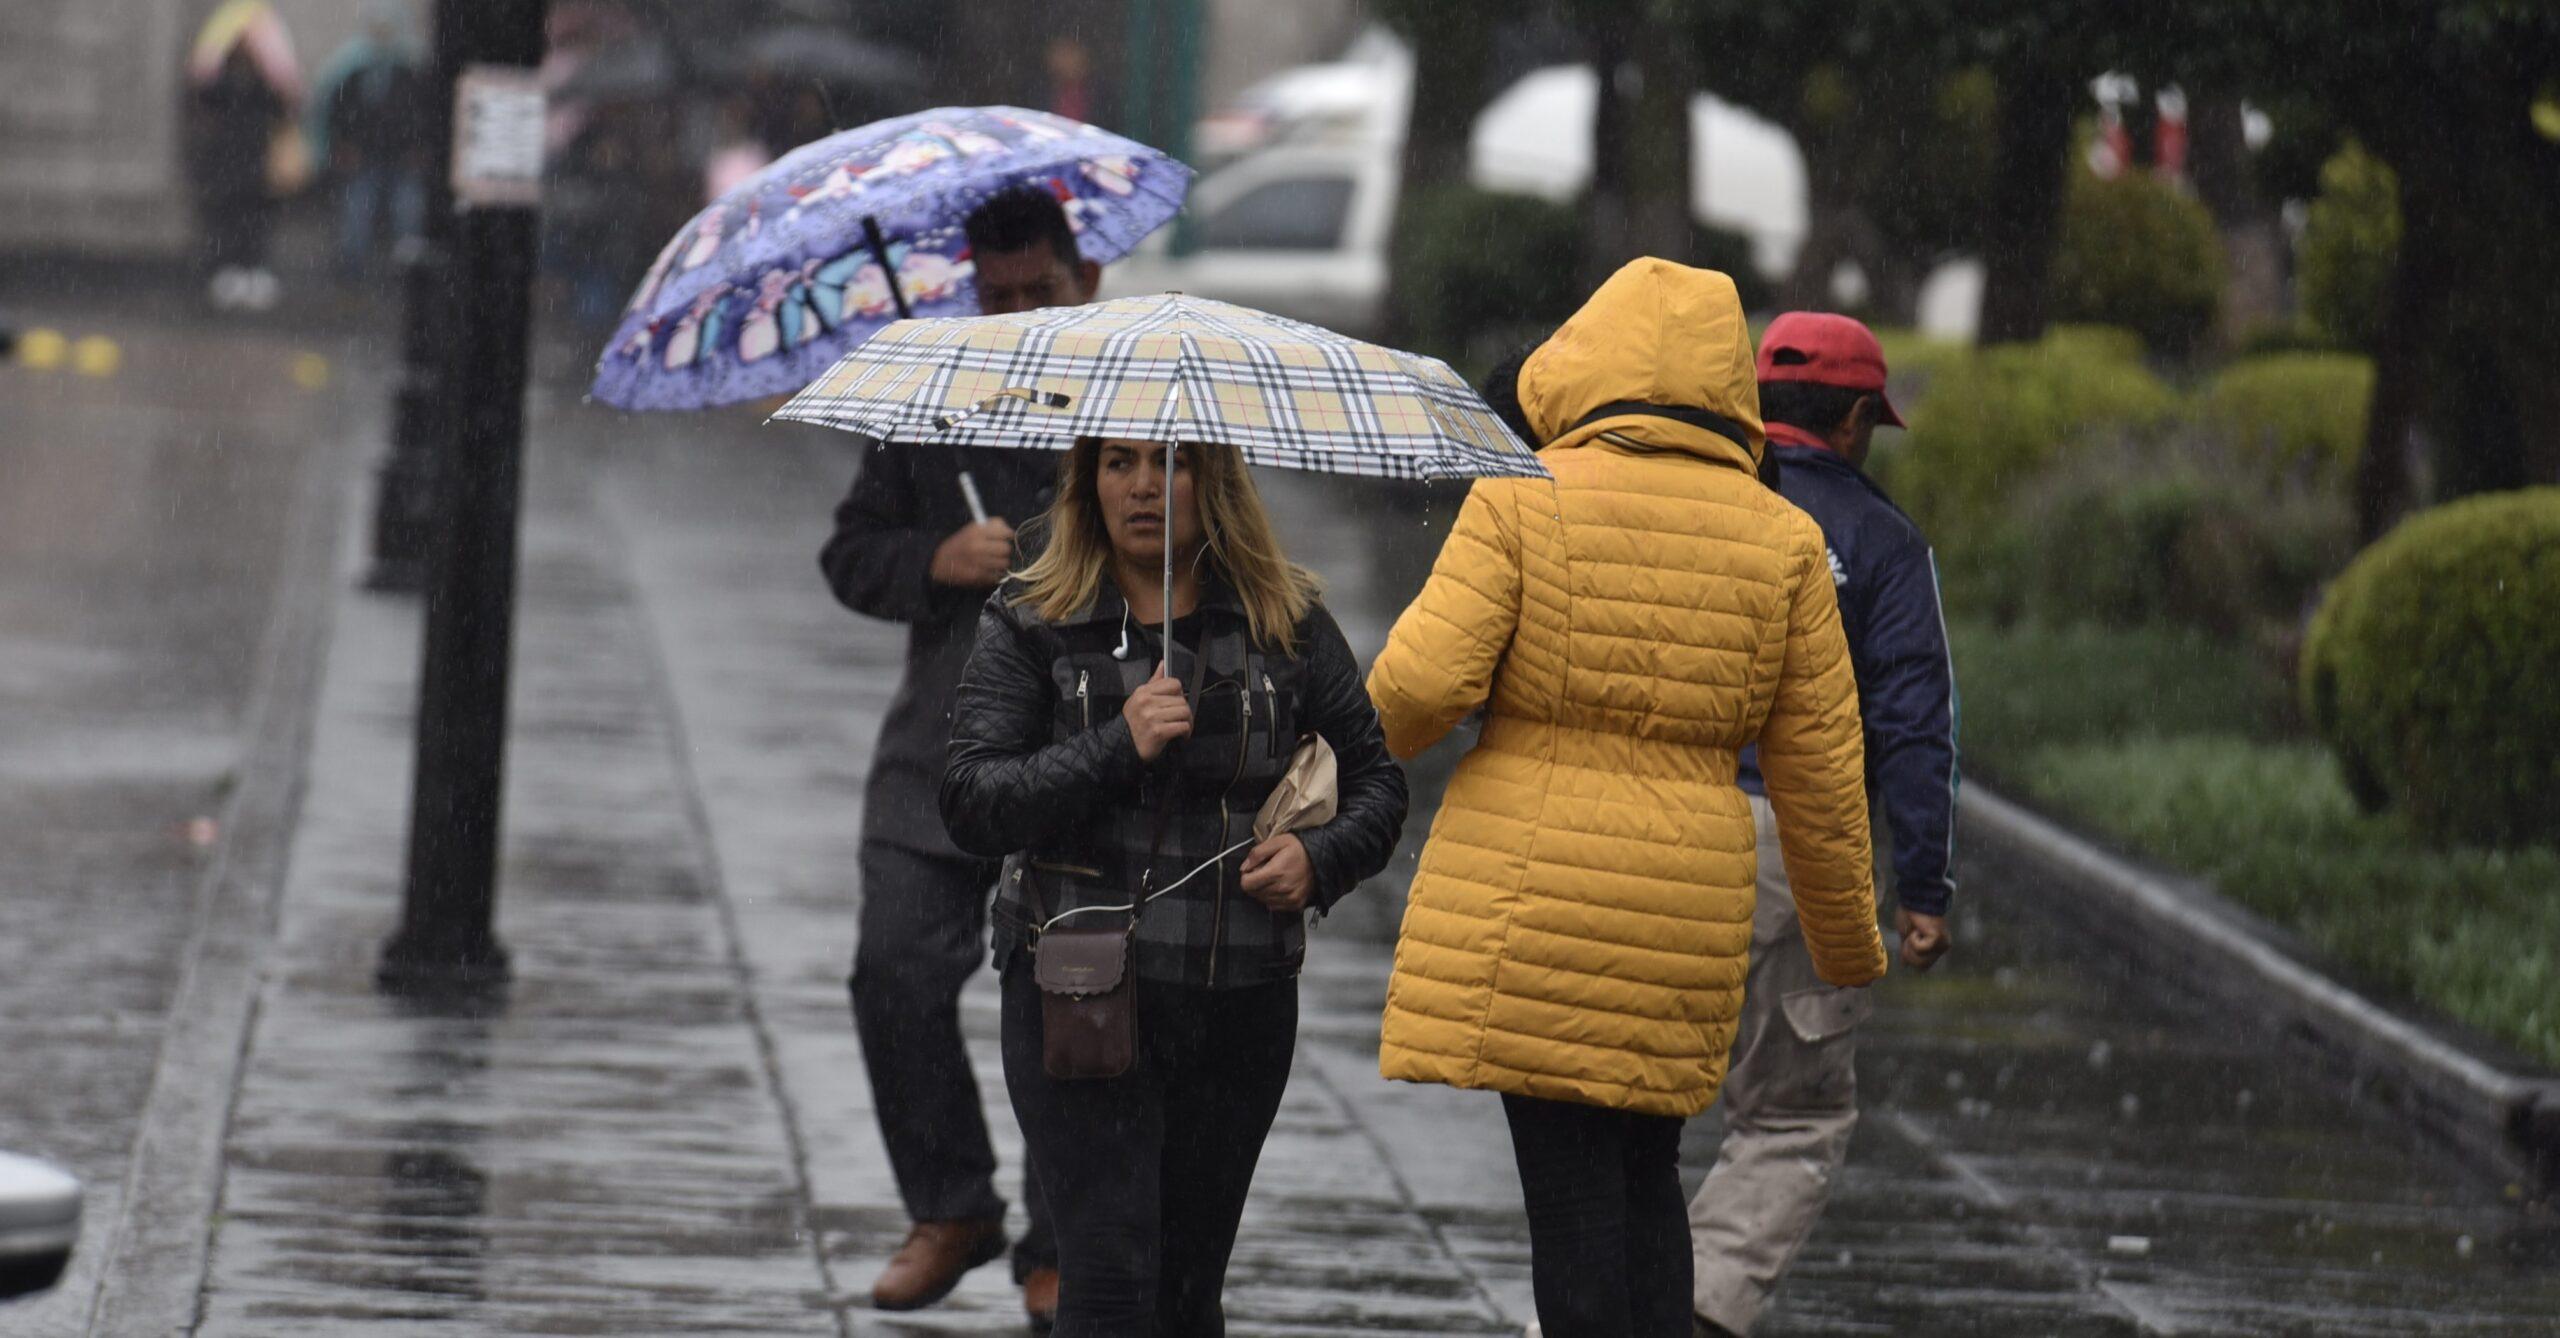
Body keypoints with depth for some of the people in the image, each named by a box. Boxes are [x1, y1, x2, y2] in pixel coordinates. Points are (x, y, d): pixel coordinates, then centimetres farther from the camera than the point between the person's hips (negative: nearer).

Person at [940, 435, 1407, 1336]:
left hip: (1242, 1006, 3)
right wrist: (1117, 748, -19)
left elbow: (1376, 780, 16)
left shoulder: (1287, 622, 7)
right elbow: (970, 806, -7)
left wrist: (1321, 858, -5)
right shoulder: (1032, 624, 2)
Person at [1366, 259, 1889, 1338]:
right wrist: (1848, 945, 19)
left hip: (1528, 904, -3)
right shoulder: (1782, 541, 5)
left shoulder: (1522, 502, -5)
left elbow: (1426, 682, -13)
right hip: (1688, 907, 3)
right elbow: (1820, 770, 8)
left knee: (1570, 1188, -2)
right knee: (1645, 1177, 17)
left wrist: (1380, 726, 11)